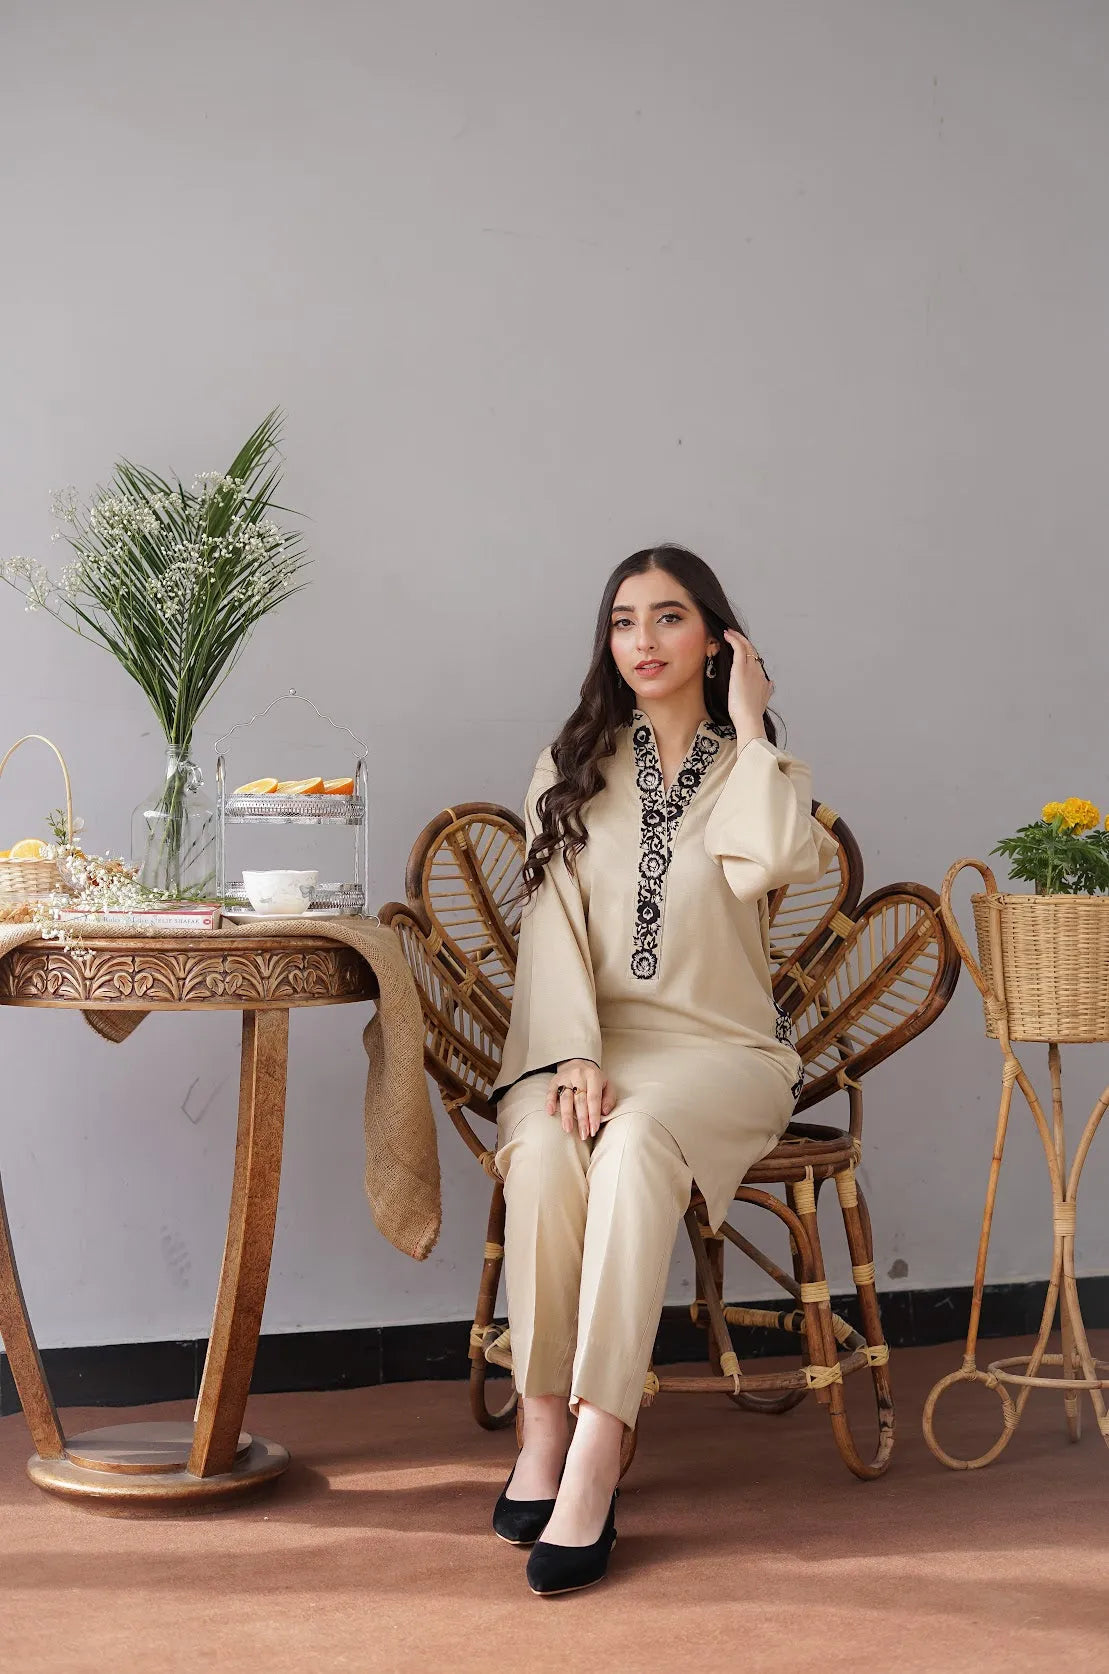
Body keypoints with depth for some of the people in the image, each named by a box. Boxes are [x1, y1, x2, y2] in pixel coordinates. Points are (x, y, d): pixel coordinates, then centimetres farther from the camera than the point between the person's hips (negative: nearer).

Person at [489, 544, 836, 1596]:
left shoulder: (750, 771, 11)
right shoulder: (570, 770, 15)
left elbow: (771, 862, -15)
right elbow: (552, 927, 1)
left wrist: (748, 724, -3)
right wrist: (575, 1059, -15)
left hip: (718, 1048, -1)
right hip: (591, 1038, 2)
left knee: (637, 1141, -35)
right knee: (544, 1145, -33)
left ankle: (594, 1459, -38)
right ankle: (542, 1432, -28)